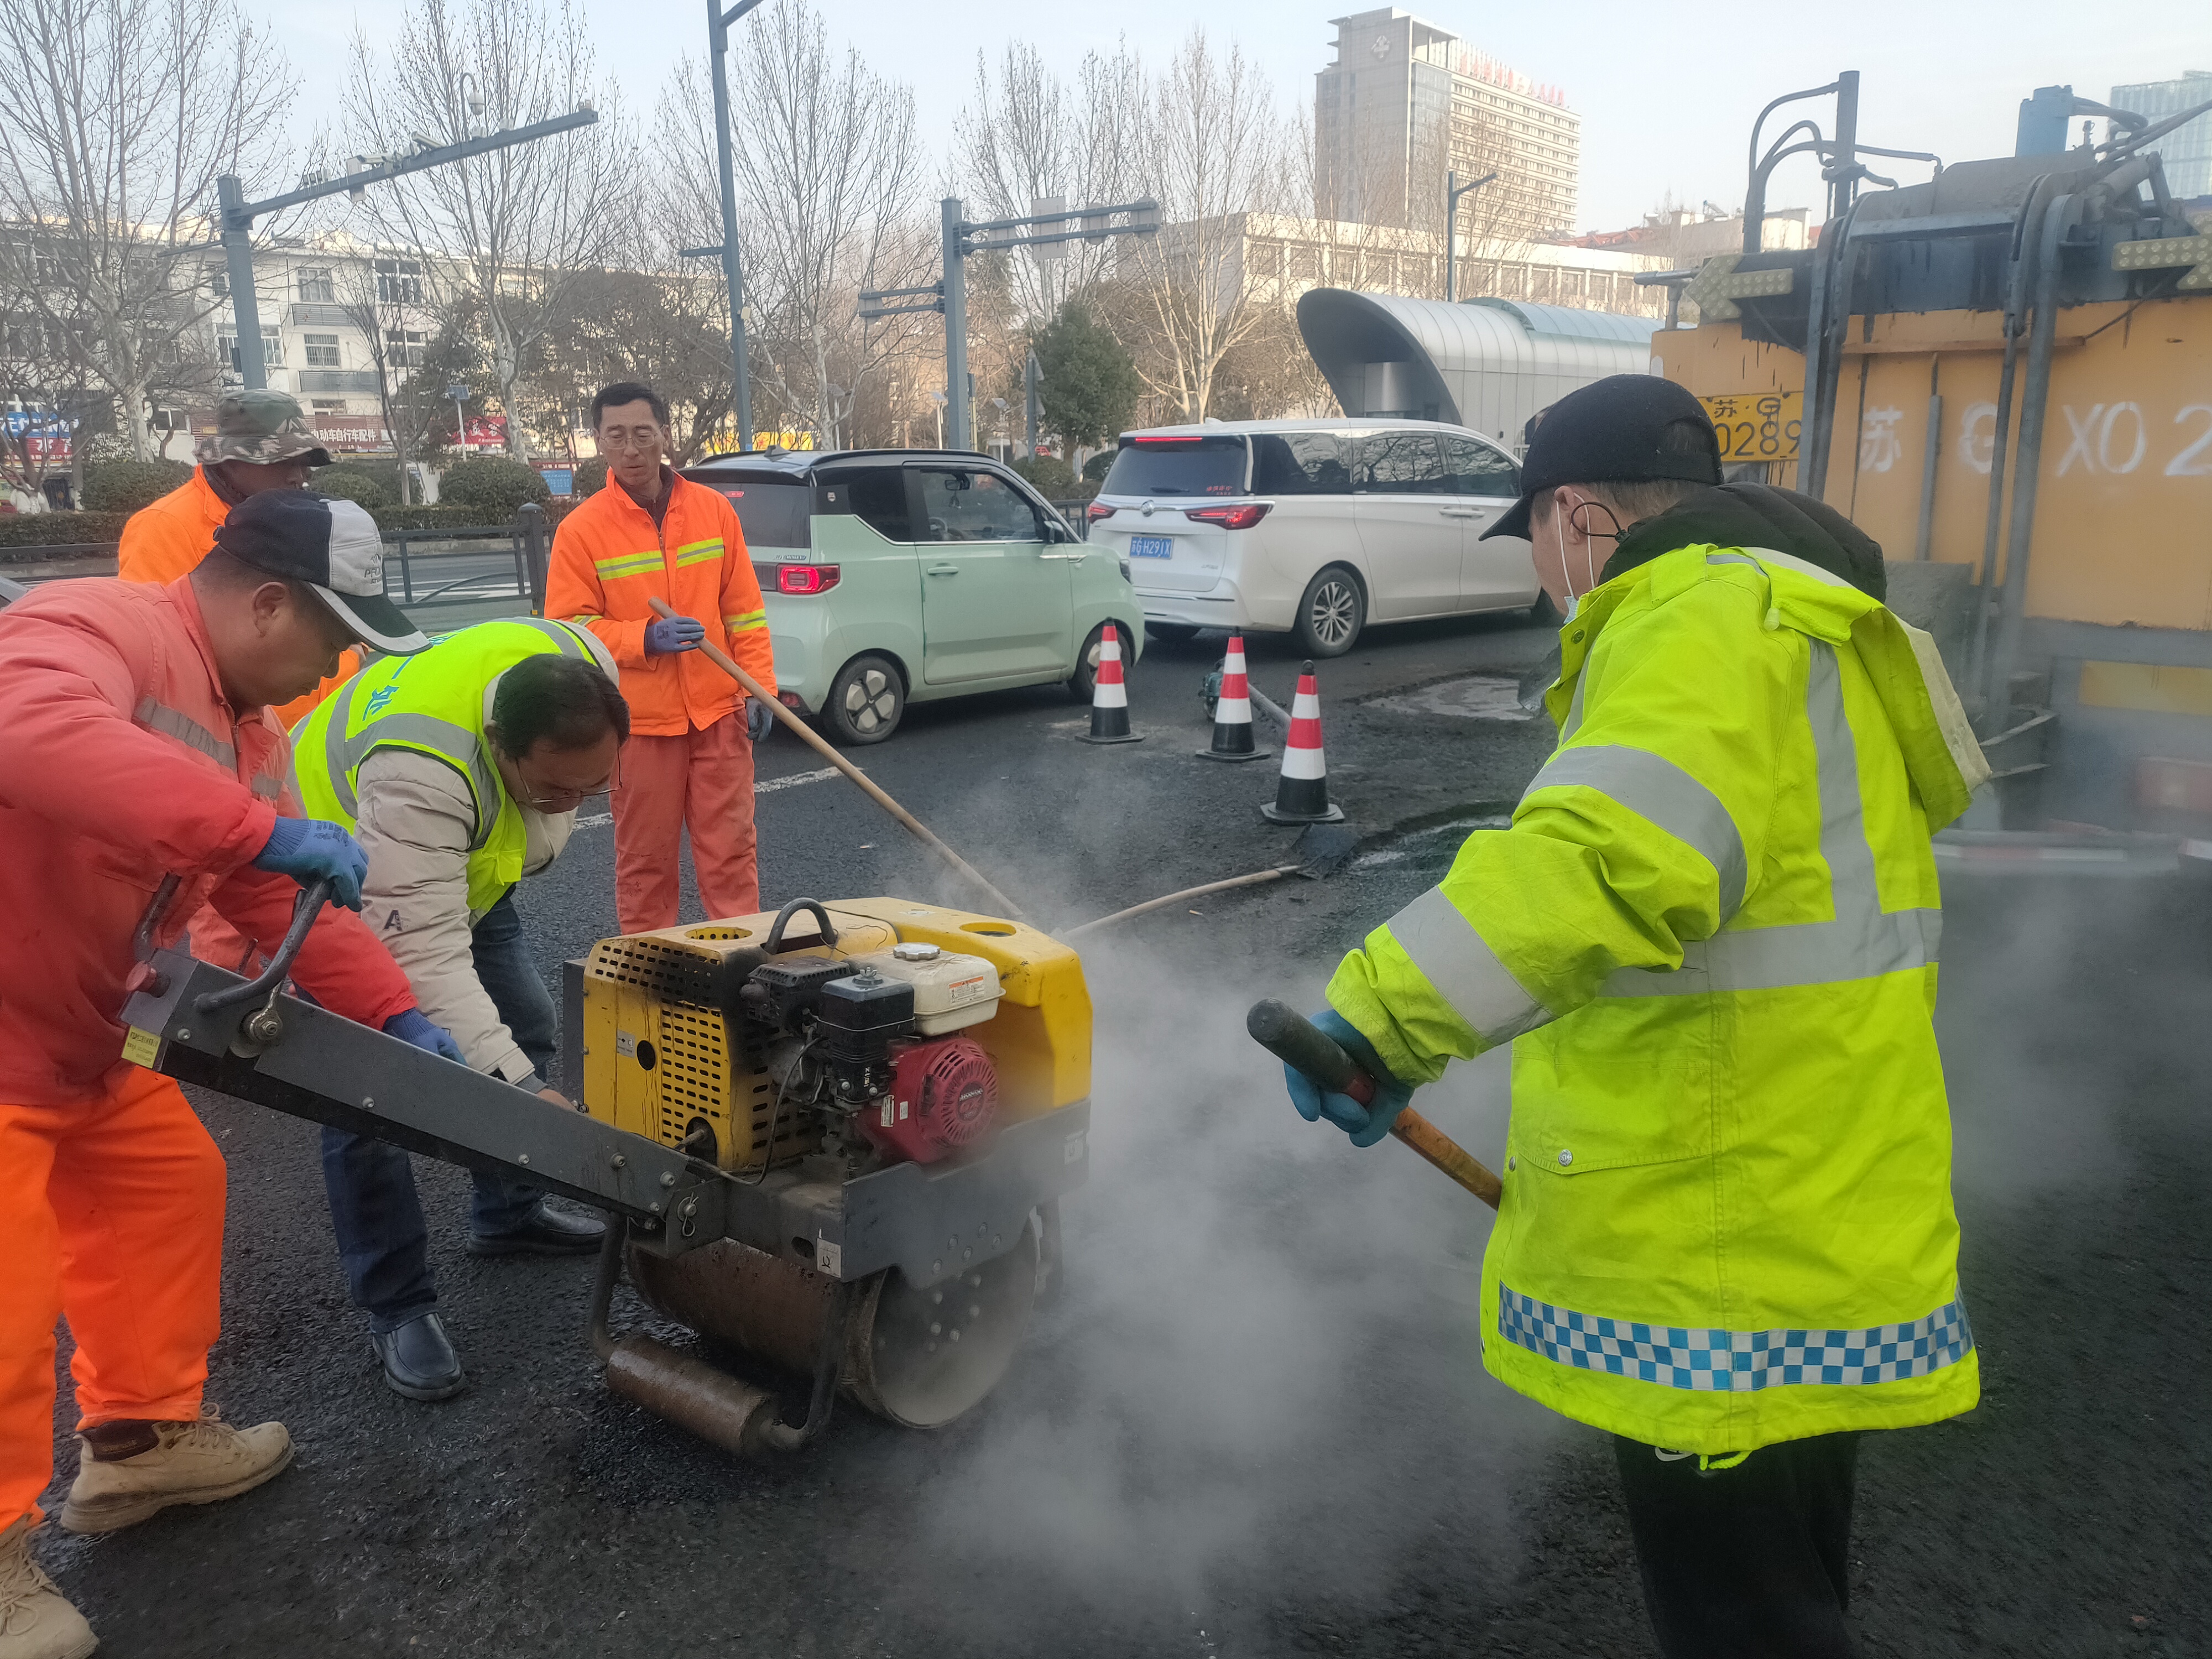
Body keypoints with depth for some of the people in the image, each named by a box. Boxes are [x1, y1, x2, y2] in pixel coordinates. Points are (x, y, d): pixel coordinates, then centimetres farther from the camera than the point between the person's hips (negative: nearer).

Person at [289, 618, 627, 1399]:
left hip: (467, 859, 7)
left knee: (522, 1029, 12)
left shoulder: (585, 672, -28)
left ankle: (508, 1214, 32)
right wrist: (522, 1089, -52)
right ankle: (396, 1306, 3)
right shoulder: (417, 774, -46)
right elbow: (425, 957, -46)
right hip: (344, 867, -6)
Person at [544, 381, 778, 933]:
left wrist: (760, 686, 2)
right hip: (639, 722, -1)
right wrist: (646, 638, -18)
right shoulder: (581, 529, -2)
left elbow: (744, 610, 9)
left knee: (731, 851, 5)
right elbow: (567, 628, -4)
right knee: (645, 860, 7)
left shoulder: (714, 510, 5)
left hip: (718, 712, 2)